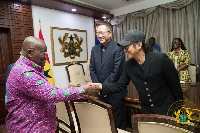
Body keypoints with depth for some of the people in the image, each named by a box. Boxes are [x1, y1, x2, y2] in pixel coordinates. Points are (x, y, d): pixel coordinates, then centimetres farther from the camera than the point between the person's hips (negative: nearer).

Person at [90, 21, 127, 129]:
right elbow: (92, 69, 7)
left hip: (115, 92, -5)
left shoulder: (118, 48, -11)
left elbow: (116, 71, -16)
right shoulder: (95, 49, 8)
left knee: (118, 124, 11)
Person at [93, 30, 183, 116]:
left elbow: (175, 84, -11)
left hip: (167, 110, -3)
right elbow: (120, 85, -3)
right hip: (146, 110, 4)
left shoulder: (161, 59, -18)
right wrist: (101, 86, -17)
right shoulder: (128, 65, -6)